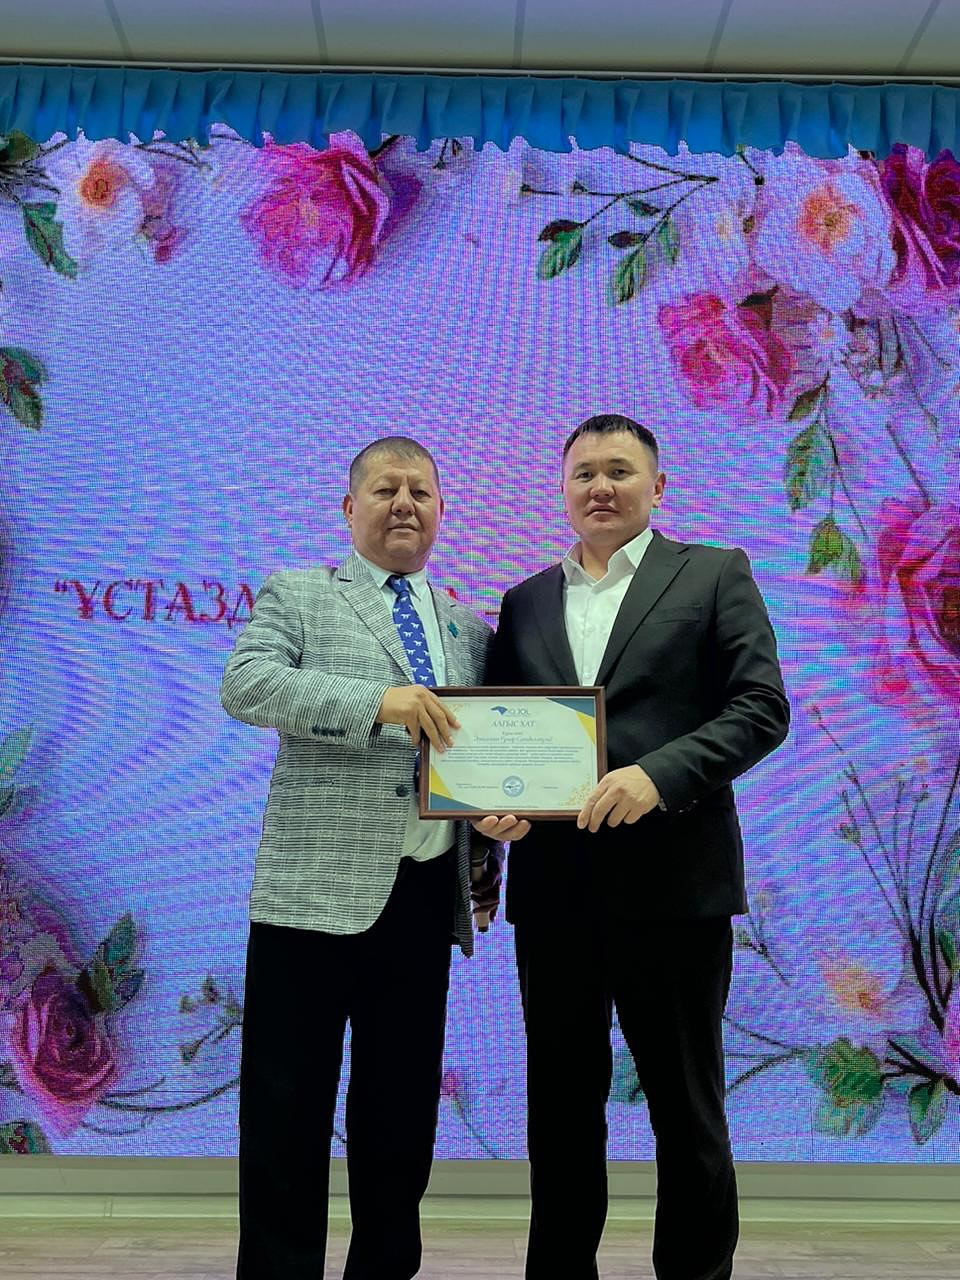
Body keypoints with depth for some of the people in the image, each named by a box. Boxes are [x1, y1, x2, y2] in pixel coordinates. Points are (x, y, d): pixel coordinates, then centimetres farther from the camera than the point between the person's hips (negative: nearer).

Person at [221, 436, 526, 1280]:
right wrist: (379, 700, -24)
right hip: (317, 889, -4)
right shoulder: (296, 594, 5)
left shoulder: (471, 629, 17)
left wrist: (504, 810, 0)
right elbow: (245, 683, -12)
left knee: (402, 1108, 14)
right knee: (289, 1108, 4)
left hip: (429, 895, 4)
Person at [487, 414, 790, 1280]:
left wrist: (659, 773, -19)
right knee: (561, 1103, 15)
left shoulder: (715, 575, 3)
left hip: (671, 879, -3)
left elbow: (762, 708, -6)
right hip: (553, 884, 4)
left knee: (686, 1103, 10)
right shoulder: (527, 600, 14)